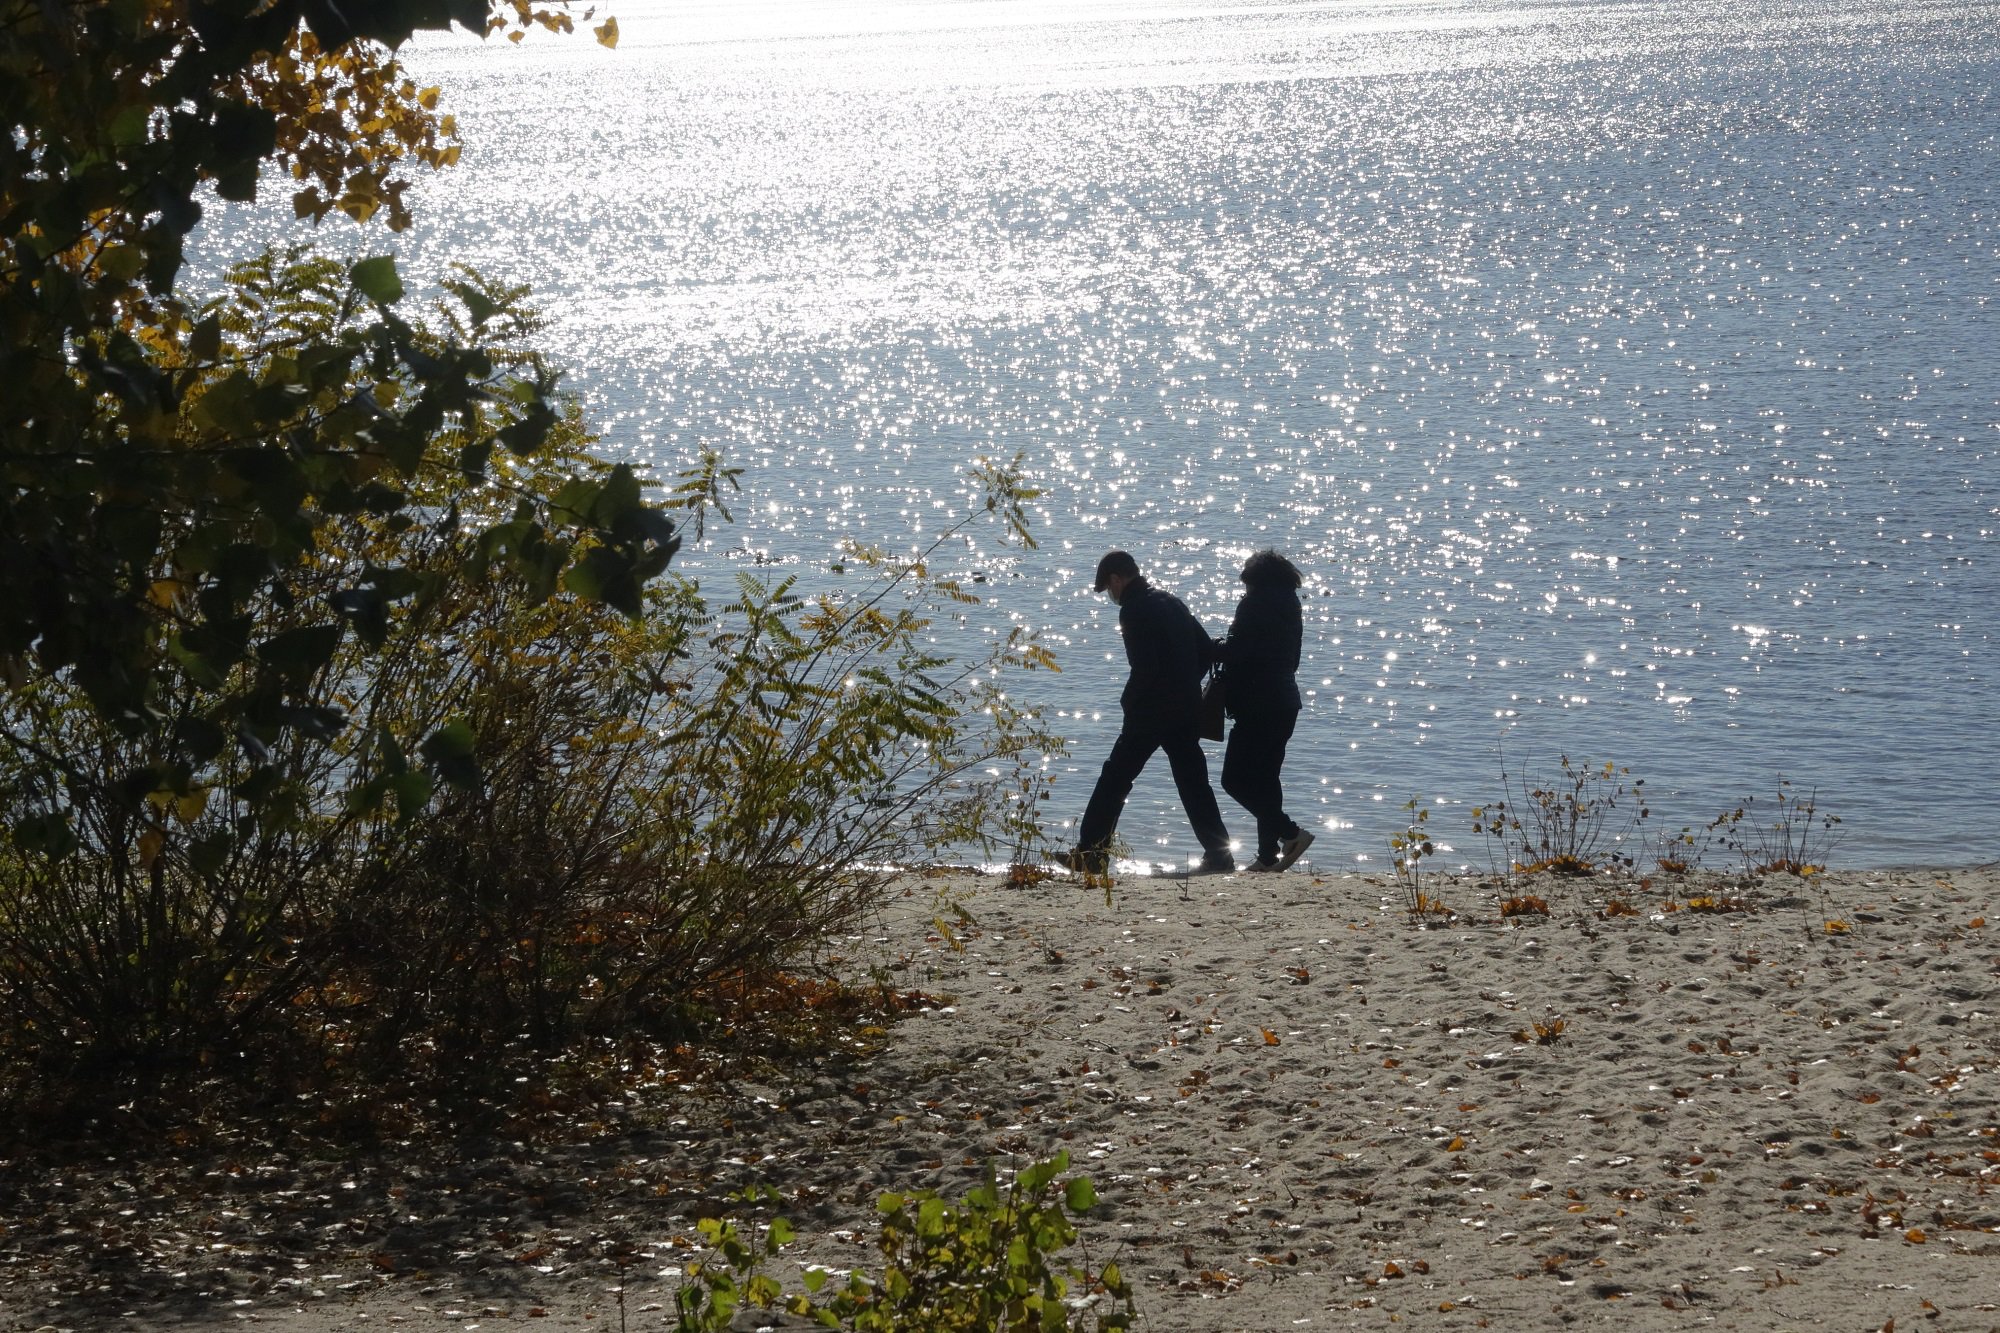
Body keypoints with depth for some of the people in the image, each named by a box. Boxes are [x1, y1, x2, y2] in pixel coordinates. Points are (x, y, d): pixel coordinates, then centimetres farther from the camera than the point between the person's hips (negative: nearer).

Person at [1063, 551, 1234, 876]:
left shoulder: (1134, 609, -11)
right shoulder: (1172, 602, 14)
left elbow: (1144, 668, -20)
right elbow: (1207, 649, 16)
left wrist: (1128, 702, -5)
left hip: (1150, 714, -7)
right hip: (1187, 712, 7)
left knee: (1114, 780, 2)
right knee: (1194, 784, 9)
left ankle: (1090, 854, 3)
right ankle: (1219, 855, 4)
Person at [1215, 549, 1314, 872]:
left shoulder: (1254, 603, -11)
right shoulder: (1291, 606, 13)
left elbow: (1236, 651, -18)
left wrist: (1215, 648, 2)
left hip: (1257, 706, -9)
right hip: (1285, 703, 9)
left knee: (1235, 779, -6)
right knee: (1265, 777, 14)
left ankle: (1291, 833, -13)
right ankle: (1268, 855, 13)